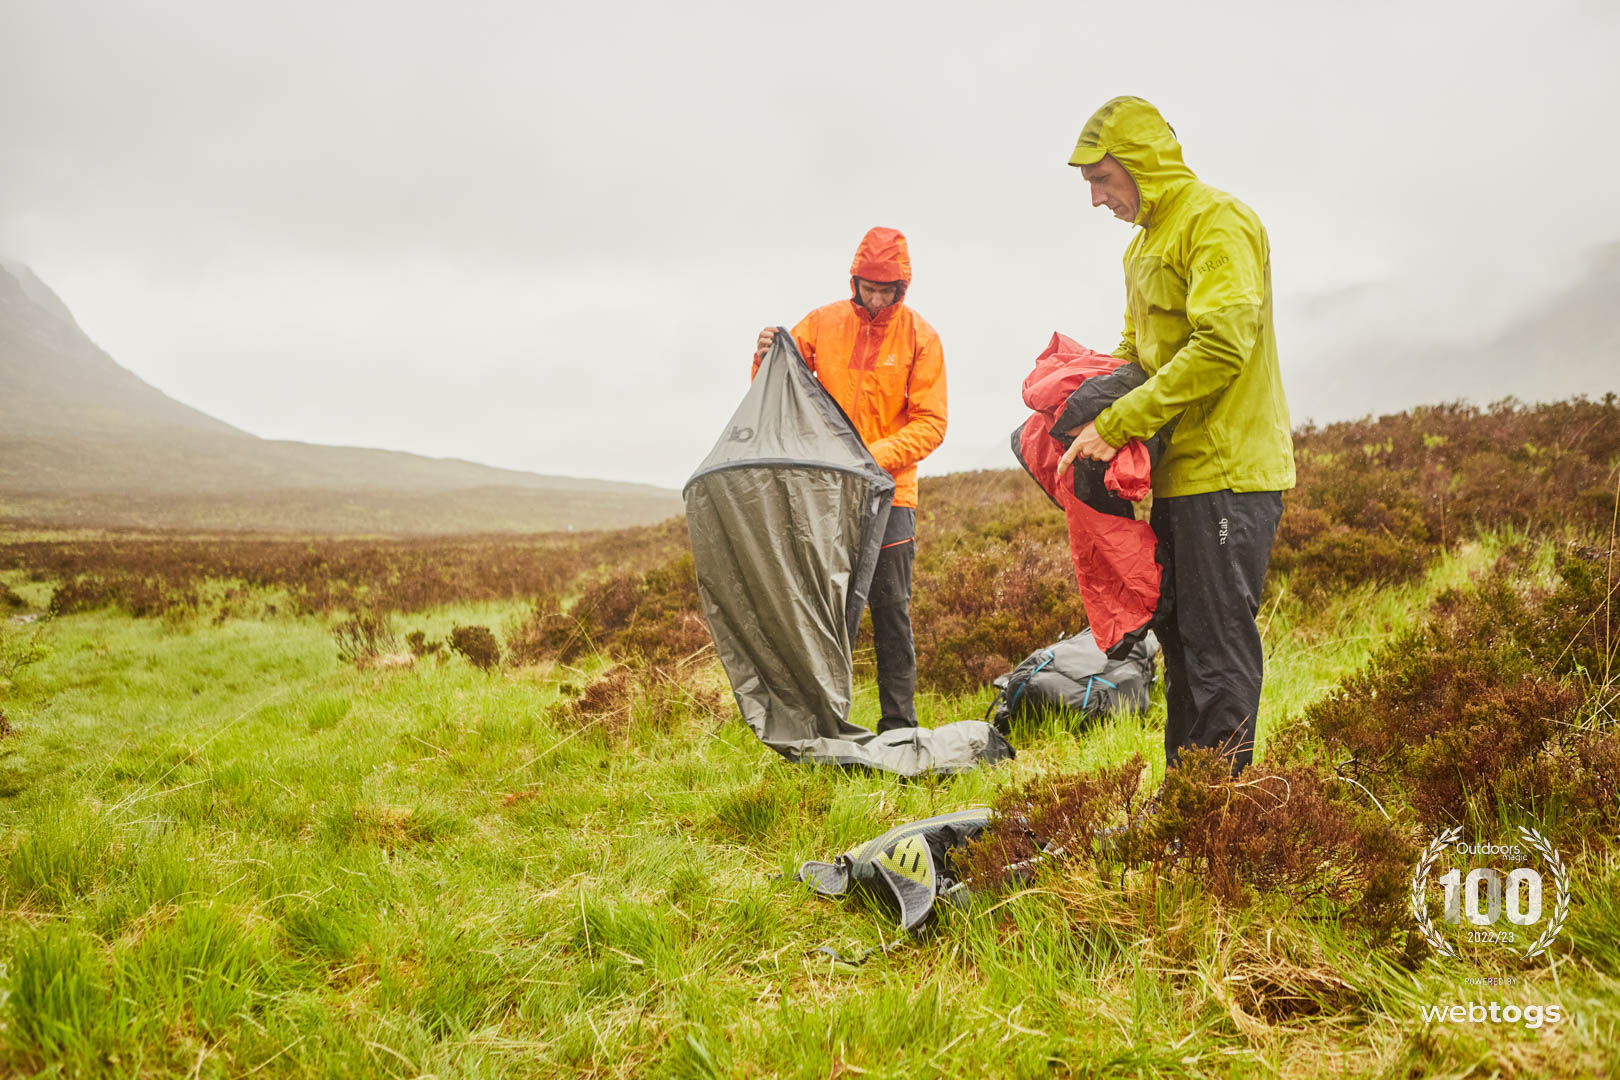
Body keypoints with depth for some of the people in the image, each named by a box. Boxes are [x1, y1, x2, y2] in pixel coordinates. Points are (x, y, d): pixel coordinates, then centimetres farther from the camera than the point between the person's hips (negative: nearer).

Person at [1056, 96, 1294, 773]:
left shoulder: (1216, 222, -12)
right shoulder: (1144, 242, 19)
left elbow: (1221, 344, -24)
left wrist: (1117, 424, -23)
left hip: (1226, 472, -10)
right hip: (1174, 475, 10)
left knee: (1218, 642, -6)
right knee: (1176, 631, 14)